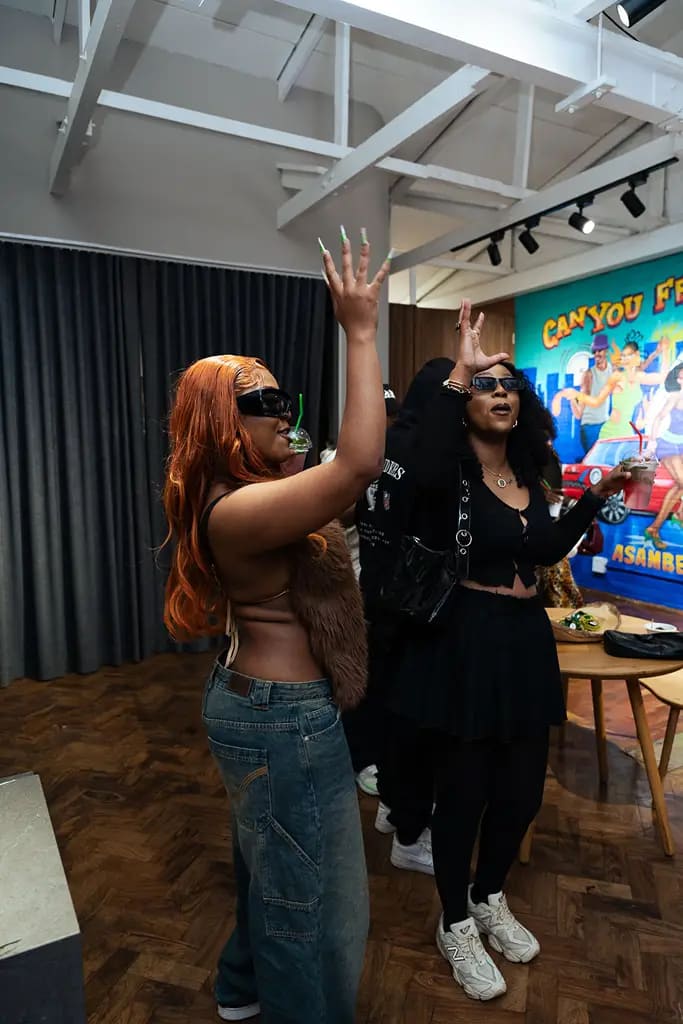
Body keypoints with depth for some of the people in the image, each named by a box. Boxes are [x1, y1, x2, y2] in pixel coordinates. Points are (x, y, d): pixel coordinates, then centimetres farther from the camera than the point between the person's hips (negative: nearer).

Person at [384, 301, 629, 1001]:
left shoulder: (527, 476, 9)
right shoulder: (452, 470, -12)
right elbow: (425, 472, -39)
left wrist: (595, 499, 14)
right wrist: (456, 376, -35)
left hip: (524, 639, 7)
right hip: (463, 641, -7)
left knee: (522, 788, 18)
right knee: (464, 790, 8)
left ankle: (490, 900, 46)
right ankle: (455, 926, 35)